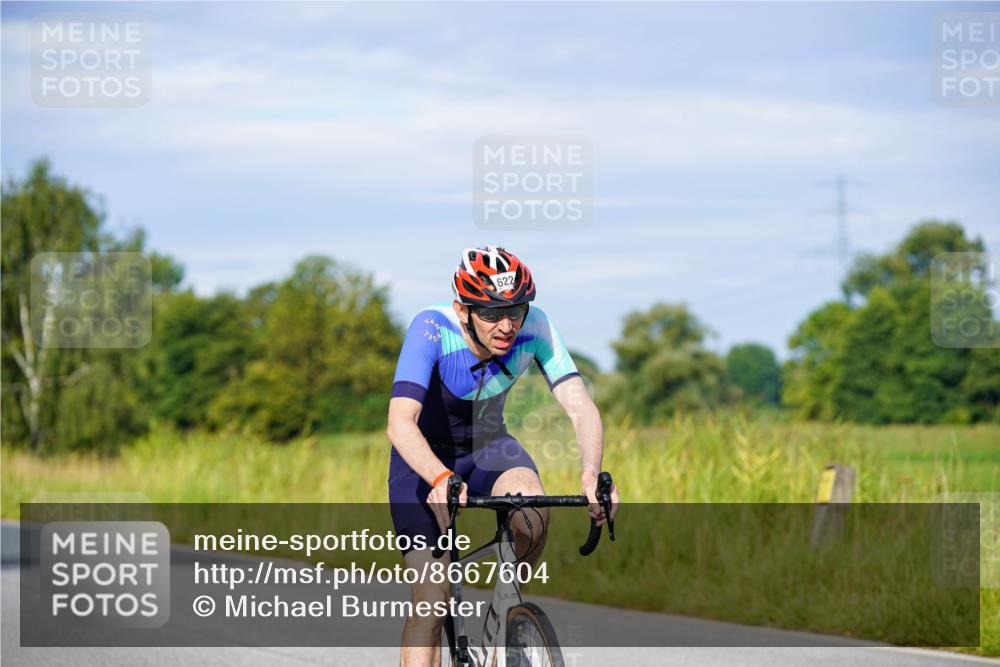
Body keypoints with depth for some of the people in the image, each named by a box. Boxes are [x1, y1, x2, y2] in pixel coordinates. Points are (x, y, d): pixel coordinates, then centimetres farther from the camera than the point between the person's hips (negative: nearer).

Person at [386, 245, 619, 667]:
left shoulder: (534, 327, -22)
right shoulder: (431, 330, -31)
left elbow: (580, 406, -27)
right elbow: (400, 423, -41)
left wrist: (591, 474, -46)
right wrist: (441, 480, -59)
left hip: (488, 446, 3)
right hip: (425, 459, -2)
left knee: (532, 516, -31)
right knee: (432, 600, -16)